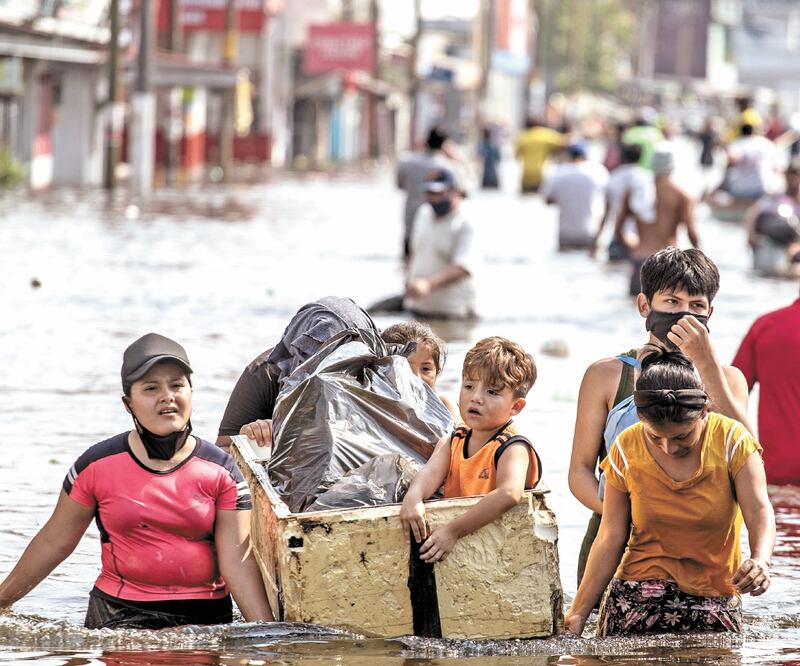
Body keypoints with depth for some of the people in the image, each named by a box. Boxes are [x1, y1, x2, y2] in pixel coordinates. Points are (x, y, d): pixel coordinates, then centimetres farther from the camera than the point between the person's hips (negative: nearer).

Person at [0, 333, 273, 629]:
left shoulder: (221, 471, 2)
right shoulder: (98, 465, 2)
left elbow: (236, 561, -3)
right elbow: (53, 543, 12)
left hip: (205, 616, 1)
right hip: (118, 617, -1)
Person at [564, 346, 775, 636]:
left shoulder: (731, 440, -6)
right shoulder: (627, 449, -2)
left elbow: (759, 512, -14)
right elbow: (611, 539, 2)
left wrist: (761, 560, -36)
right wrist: (578, 613, -2)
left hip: (713, 601, -1)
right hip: (636, 602, 1)